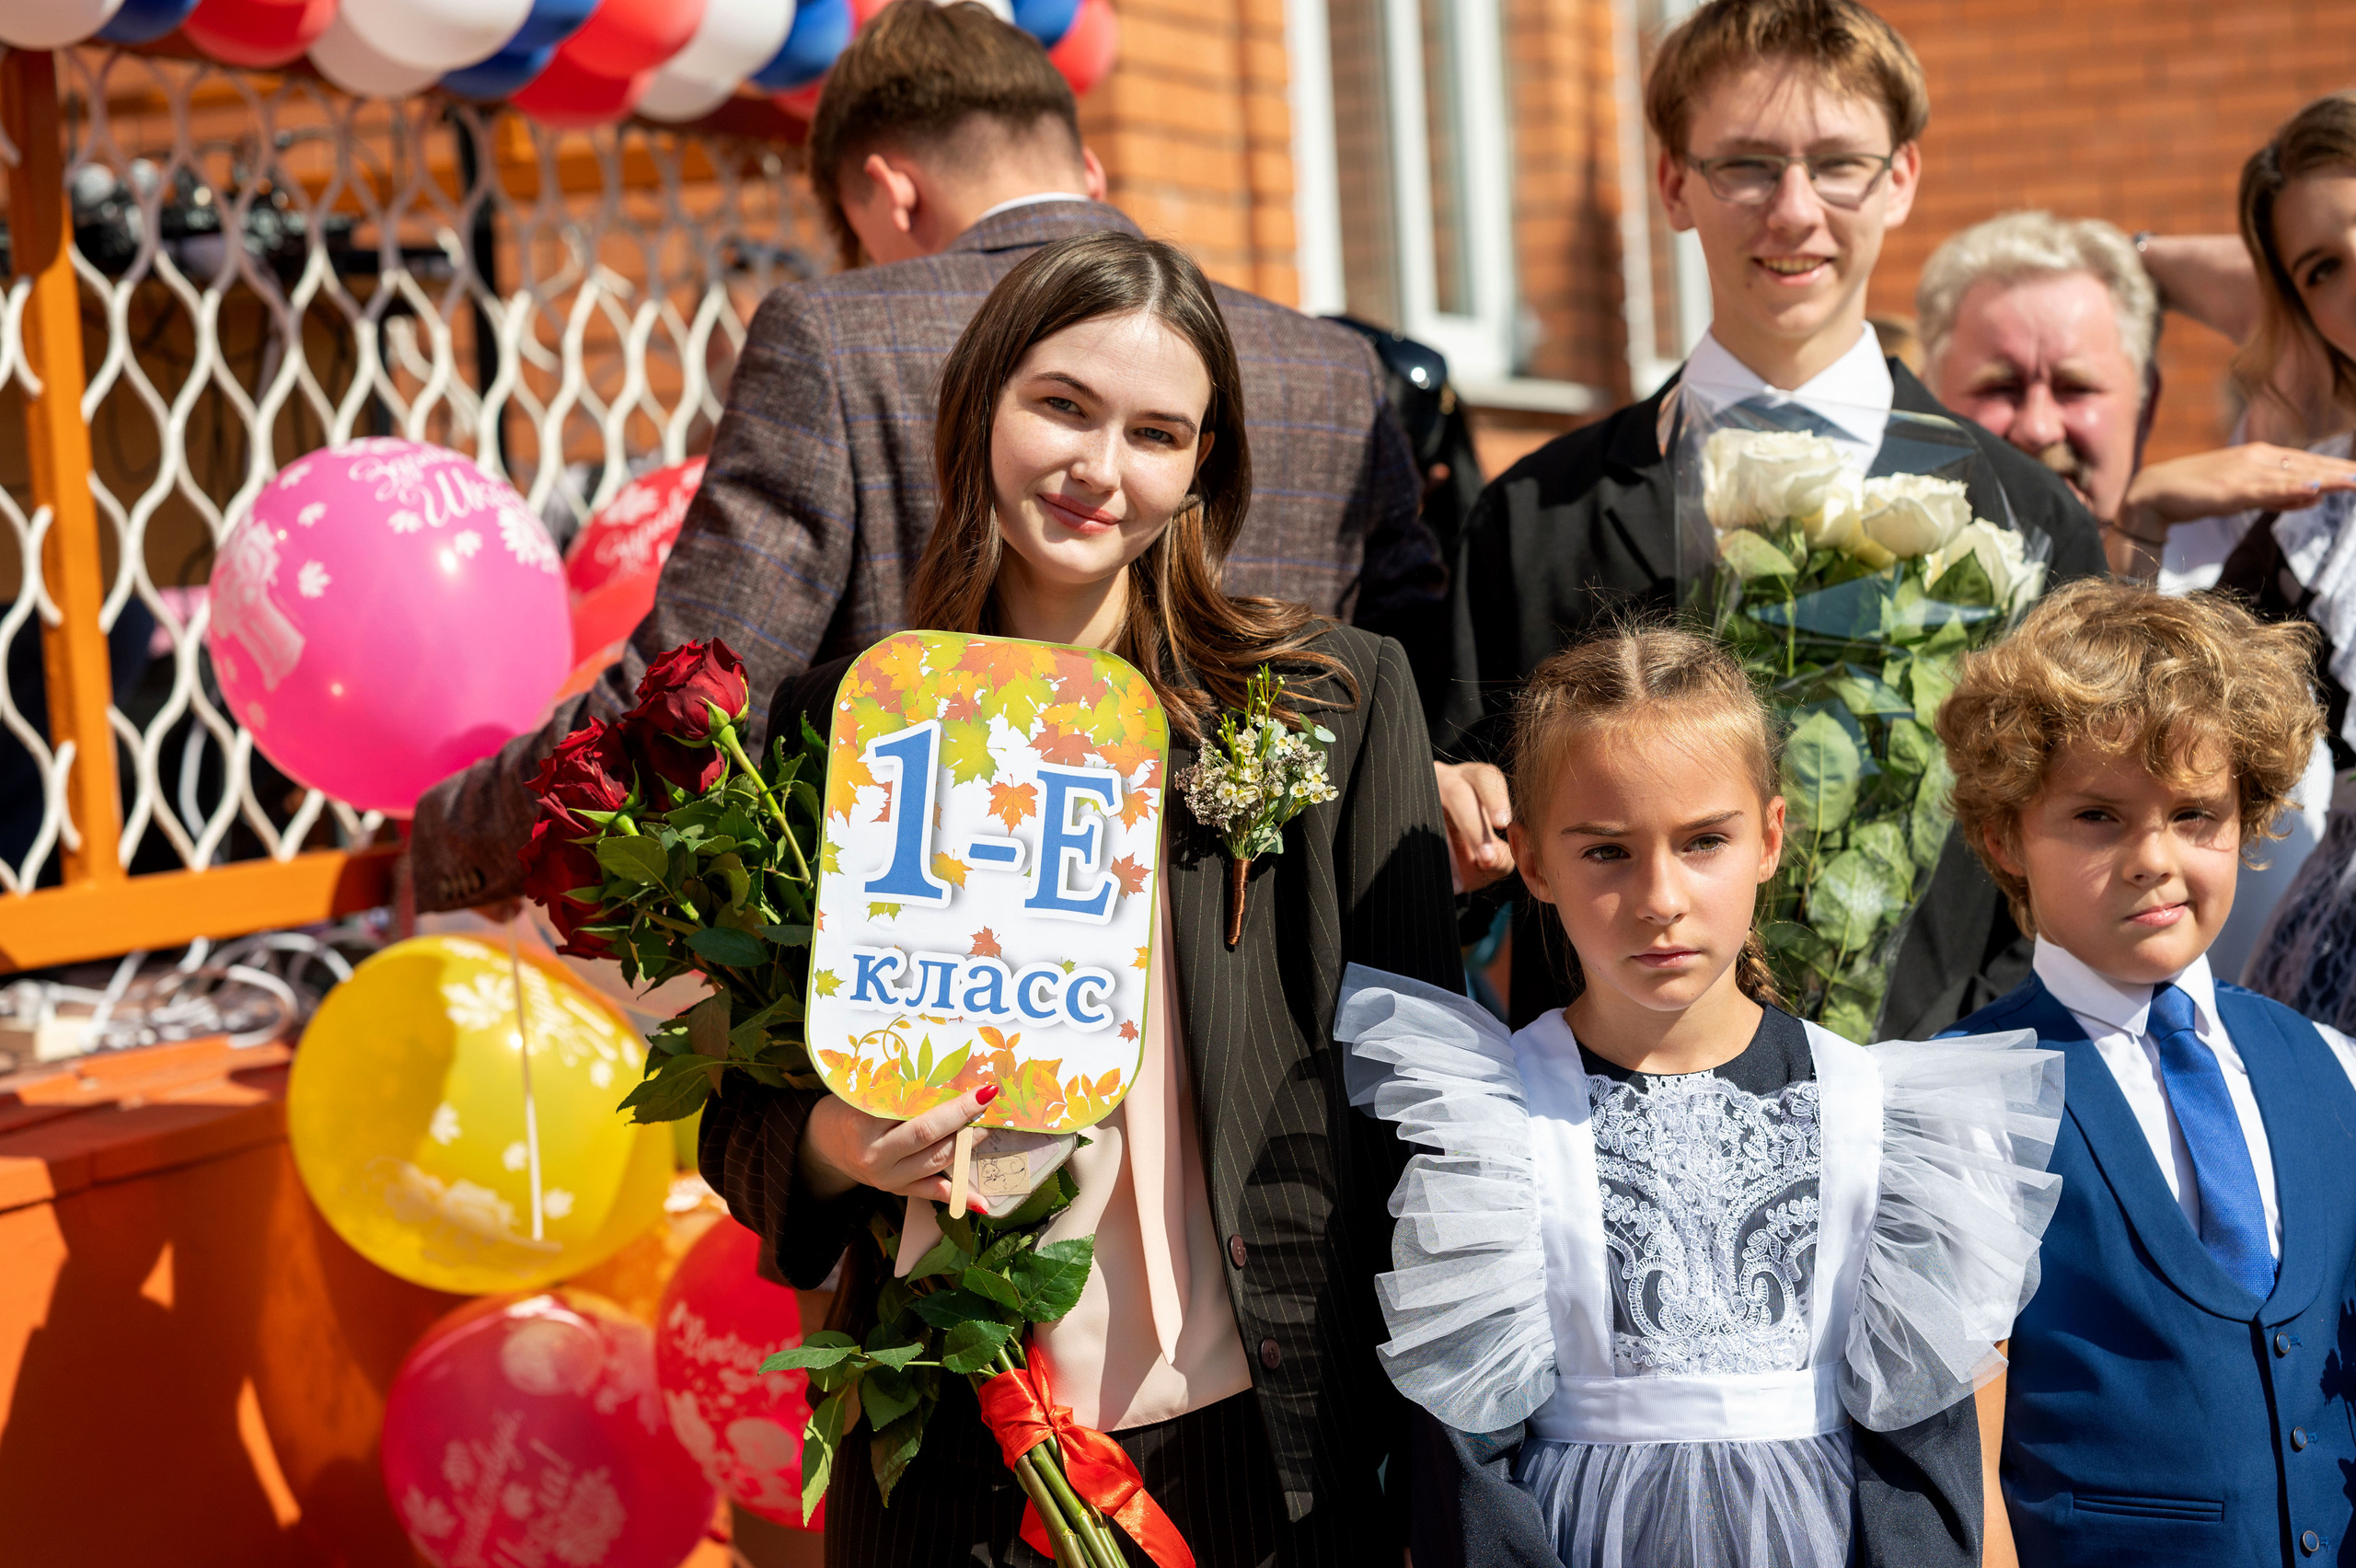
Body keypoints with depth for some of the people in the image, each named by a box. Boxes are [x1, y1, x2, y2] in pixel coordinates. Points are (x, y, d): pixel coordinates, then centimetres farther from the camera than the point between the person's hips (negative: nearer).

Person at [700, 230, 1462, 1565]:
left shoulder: (1337, 696, -2)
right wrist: (829, 1146, -14)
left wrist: (1431, 1458, -4)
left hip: (1264, 1445, -1)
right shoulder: (838, 721, 2)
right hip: (951, 1461, 1)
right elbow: (745, 1114, 8)